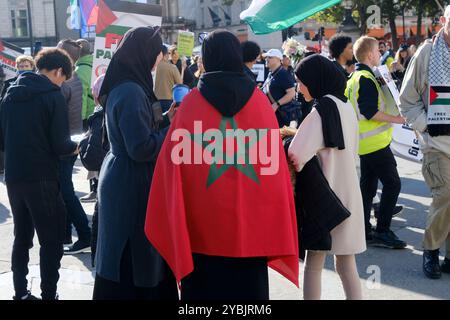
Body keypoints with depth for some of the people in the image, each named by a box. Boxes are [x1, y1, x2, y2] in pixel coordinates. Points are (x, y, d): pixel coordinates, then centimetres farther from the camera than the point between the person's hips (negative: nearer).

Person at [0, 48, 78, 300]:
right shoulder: (53, 95, -10)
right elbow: (60, 145, -14)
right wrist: (76, 147, 5)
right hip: (42, 178, -7)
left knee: (22, 237, 16)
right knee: (52, 241, 4)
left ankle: (21, 293, 23)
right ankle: (49, 294, 7)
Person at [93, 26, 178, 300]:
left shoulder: (122, 87, 10)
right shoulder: (131, 92, -20)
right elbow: (142, 149, -23)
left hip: (121, 178, 10)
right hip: (131, 184, -10)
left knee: (126, 258, 17)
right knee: (135, 260, 0)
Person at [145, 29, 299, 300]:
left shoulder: (192, 101, -3)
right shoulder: (259, 100, 1)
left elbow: (174, 157, -3)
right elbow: (274, 159, 3)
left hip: (203, 219, -1)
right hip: (251, 216, 1)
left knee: (205, 284, 10)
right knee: (248, 283, 10)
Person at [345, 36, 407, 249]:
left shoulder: (355, 77, 15)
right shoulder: (366, 78, -16)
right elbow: (370, 112, -23)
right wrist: (395, 119, -15)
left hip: (365, 141, 10)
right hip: (376, 141, -10)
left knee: (368, 185, 12)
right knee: (392, 183, -7)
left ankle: (363, 229, 17)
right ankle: (382, 232, -5)